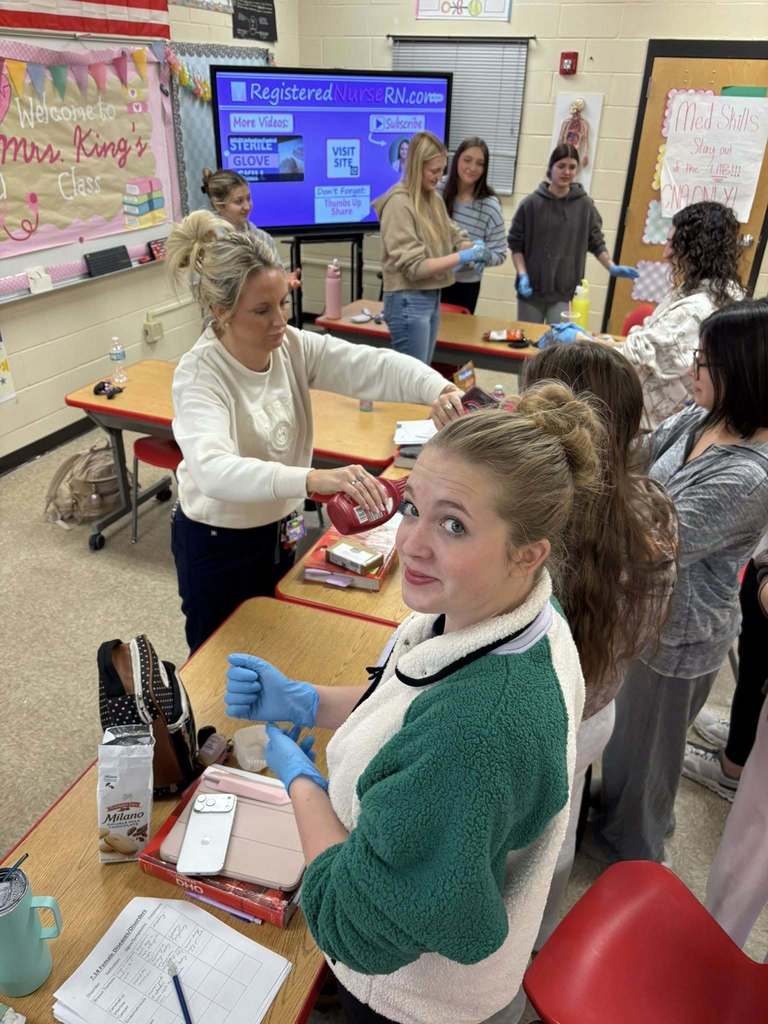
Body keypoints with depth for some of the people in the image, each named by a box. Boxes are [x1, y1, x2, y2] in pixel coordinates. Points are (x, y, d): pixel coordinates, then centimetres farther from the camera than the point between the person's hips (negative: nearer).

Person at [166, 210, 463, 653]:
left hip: (279, 531, 6)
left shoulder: (294, 347, -10)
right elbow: (214, 470, -43)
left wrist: (440, 389, -44)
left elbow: (372, 365, -23)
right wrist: (314, 478, -58)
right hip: (217, 543, -5)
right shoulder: (200, 374, -26)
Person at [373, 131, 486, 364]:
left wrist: (472, 247, -4)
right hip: (409, 301, -8)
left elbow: (454, 236, 19)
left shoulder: (433, 199, 9)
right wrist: (461, 257, -18)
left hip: (432, 297, 8)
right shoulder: (399, 204, -15)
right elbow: (414, 267, -18)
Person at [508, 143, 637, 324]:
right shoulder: (531, 203, -1)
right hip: (531, 290, 0)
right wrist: (522, 275, -11)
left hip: (566, 292, 0)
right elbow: (515, 244, 1)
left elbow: (596, 243, 8)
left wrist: (612, 267, -7)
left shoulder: (585, 206, 2)